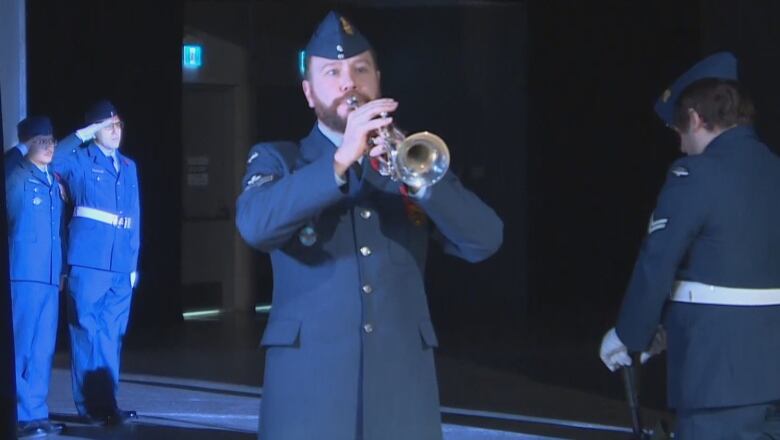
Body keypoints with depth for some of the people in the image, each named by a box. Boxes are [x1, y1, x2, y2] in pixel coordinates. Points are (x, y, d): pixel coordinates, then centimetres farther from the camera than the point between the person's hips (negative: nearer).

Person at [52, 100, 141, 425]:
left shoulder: (128, 167, 18)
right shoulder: (80, 160, 3)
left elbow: (134, 218, 17)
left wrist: (133, 261, 12)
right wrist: (82, 135, -13)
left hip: (121, 266, 5)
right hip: (89, 263, -5)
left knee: (112, 337, 8)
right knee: (88, 335, -4)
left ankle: (106, 404, 13)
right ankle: (92, 406, -2)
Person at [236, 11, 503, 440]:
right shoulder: (277, 159, 8)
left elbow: (484, 240, 0)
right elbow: (255, 225, -15)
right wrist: (340, 160, -23)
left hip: (401, 385, 2)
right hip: (309, 384, -2)